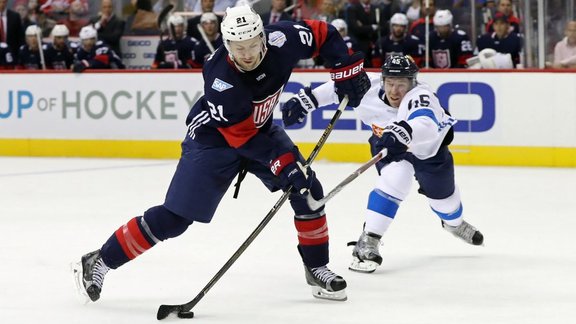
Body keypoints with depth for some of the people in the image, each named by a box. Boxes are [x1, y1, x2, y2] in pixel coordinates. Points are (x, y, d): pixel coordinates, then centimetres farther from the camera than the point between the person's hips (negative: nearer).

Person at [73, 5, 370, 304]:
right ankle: (99, 262, 0)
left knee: (307, 189, -4)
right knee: (175, 217, -10)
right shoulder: (220, 78, -36)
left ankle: (316, 268, 14)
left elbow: (323, 33, -6)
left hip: (262, 128, 6)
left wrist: (347, 68, -14)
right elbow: (242, 135, -30)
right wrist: (282, 162, -34)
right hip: (214, 136, -6)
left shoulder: (280, 40, -24)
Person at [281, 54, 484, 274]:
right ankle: (367, 243, -23)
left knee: (442, 193, 18)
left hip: (429, 147, -1)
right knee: (395, 181, -28)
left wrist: (404, 131, -85)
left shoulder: (420, 97, -45)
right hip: (387, 143, 1)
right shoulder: (369, 87, -32)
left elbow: (426, 126, -66)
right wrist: (306, 99, -16)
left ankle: (454, 223, 55)